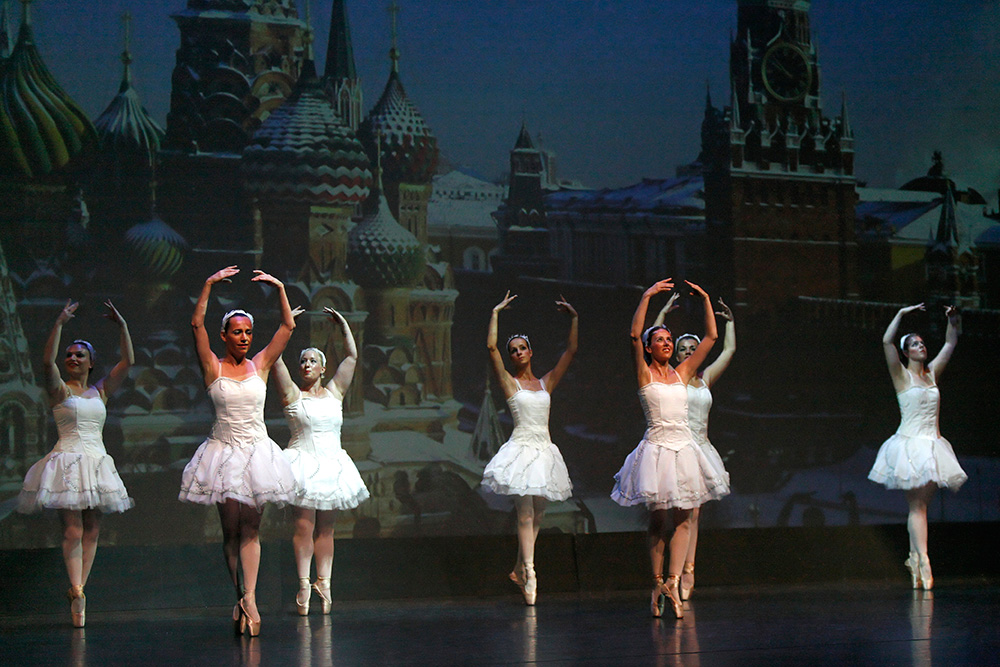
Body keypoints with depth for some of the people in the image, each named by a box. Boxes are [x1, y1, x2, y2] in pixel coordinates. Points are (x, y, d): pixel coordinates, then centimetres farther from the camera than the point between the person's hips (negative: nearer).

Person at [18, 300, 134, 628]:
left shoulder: (100, 391, 14)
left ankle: (78, 590, 6)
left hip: (96, 461, 5)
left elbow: (128, 361, 8)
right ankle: (77, 593, -16)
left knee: (92, 531, 2)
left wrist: (122, 325, 1)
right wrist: (60, 324, -21)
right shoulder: (60, 390, 3)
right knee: (73, 530, -12)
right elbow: (47, 362, -16)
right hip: (68, 461, -5)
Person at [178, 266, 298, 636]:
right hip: (224, 450, -1)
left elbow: (288, 326, 3)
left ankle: (249, 598, -12)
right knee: (230, 528, 2)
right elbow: (196, 324, -12)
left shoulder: (260, 365, 6)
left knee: (250, 527, -4)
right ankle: (239, 598, 10)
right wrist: (209, 285, -17)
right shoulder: (213, 368, -1)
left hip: (257, 450, 1)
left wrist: (280, 288, -5)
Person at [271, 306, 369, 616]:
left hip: (333, 463, 4)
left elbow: (352, 357, 11)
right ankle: (304, 584, -4)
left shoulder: (334, 393, 11)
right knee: (304, 525, -7)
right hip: (304, 462, -4)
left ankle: (324, 581, 8)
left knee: (326, 528, 6)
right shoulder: (293, 395, 2)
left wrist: (343, 322, 10)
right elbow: (276, 358, -7)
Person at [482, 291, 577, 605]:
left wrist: (574, 319, 9)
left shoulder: (546, 383, 13)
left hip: (544, 450, 5)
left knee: (537, 514, 8)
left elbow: (570, 351, 13)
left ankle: (519, 569, 20)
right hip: (521, 448, -5)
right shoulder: (509, 383, 2)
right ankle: (529, 574, -12)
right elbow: (491, 347, -8)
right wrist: (496, 313, -4)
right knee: (525, 513, -10)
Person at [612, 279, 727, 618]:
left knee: (682, 520, -5)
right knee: (658, 520, 0)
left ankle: (672, 582, -9)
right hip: (657, 448, -4)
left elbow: (710, 338, 15)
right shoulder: (644, 374, 1)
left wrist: (706, 299, 9)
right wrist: (647, 296, -16)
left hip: (684, 448, 4)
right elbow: (635, 334, -14)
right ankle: (658, 584, 6)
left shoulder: (681, 373, 12)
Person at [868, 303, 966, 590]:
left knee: (922, 504, 6)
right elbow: (887, 342, -14)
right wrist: (901, 314, -11)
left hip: (932, 445, 6)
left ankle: (914, 556, 13)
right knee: (917, 505, -8)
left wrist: (953, 321, 5)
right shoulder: (902, 375, -1)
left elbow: (950, 344, 20)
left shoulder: (931, 373, 14)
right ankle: (923, 562, -12)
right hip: (910, 443, -5)